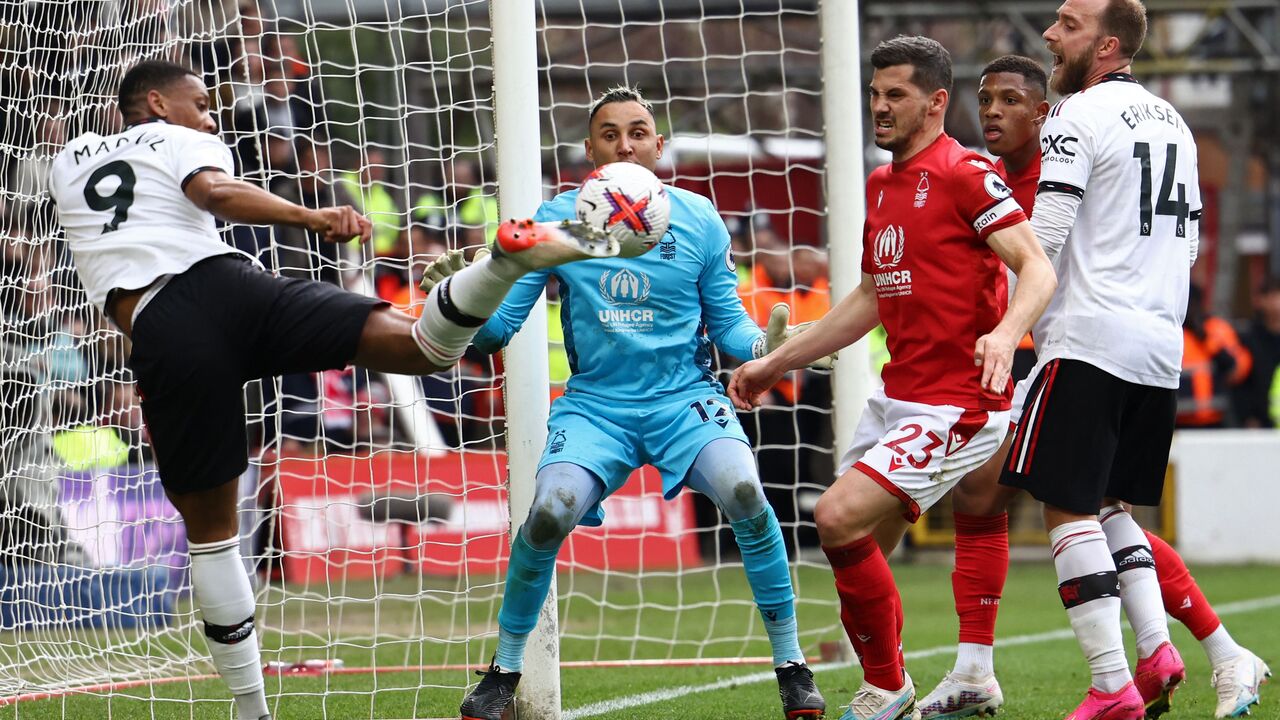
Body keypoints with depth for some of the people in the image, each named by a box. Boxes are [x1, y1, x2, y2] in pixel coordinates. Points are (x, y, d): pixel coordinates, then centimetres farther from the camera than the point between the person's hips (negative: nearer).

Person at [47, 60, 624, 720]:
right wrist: (312, 217, -19)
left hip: (161, 337, 3)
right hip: (226, 288, -2)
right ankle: (512, 255, -41)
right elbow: (215, 193, -7)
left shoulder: (68, 161, 29)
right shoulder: (180, 141, 16)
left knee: (209, 527, 14)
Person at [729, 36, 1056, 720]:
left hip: (955, 406, -9)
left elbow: (1037, 268, -19)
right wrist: (775, 363, 27)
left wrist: (1005, 334, -39)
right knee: (849, 540, 9)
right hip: (895, 398, 9)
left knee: (838, 518, -19)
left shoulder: (964, 174, -11)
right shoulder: (882, 184, 16)